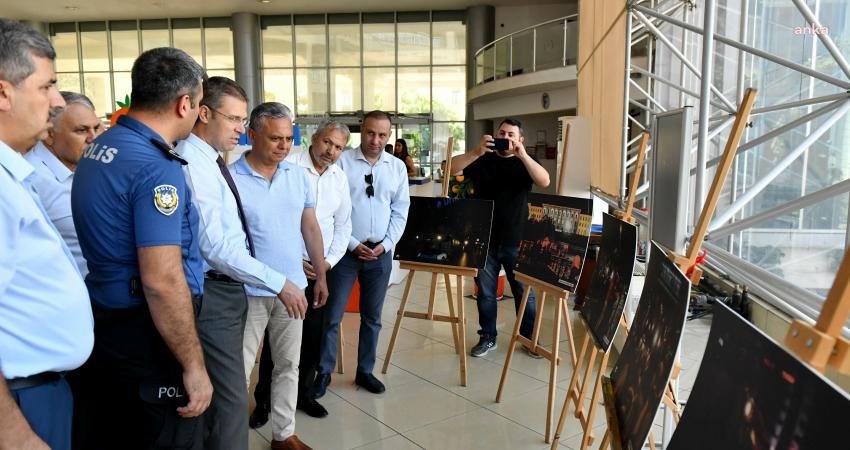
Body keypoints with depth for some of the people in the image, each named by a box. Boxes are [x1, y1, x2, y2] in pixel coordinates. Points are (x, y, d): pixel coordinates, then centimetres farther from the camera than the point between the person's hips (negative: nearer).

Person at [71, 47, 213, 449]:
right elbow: (162, 282, -27)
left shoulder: (97, 149, 7)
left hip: (104, 324, 9)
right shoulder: (156, 167, -23)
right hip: (147, 338, -9)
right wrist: (193, 365, -19)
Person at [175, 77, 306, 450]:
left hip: (229, 287, 10)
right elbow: (214, 247, -25)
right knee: (231, 397, -4)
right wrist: (278, 283, -22)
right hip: (214, 293, -10)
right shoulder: (191, 164, -19)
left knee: (219, 390, 20)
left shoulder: (212, 161, 10)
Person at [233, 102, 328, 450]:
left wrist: (321, 275, 11)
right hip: (249, 292, -5)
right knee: (239, 372, 5)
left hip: (292, 288, 5)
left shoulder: (298, 175, 4)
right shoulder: (230, 178, -11)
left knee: (288, 366, 15)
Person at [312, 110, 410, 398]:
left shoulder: (397, 167, 6)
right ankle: (323, 373, 17)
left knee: (372, 317, 13)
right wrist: (352, 244, -10)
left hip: (381, 252, 3)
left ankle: (365, 371, 28)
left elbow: (400, 211, 7)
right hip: (346, 250, -3)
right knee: (332, 316, 2)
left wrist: (386, 244, -4)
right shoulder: (342, 162, -5)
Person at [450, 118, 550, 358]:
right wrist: (478, 152, -24)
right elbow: (452, 167, -10)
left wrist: (522, 155, -27)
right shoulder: (483, 160, 4)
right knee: (485, 293, 11)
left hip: (516, 242, -1)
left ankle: (529, 338, 21)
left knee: (524, 293, 6)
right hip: (484, 240, 1)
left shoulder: (524, 163, 3)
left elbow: (544, 181, -16)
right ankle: (487, 337, 25)